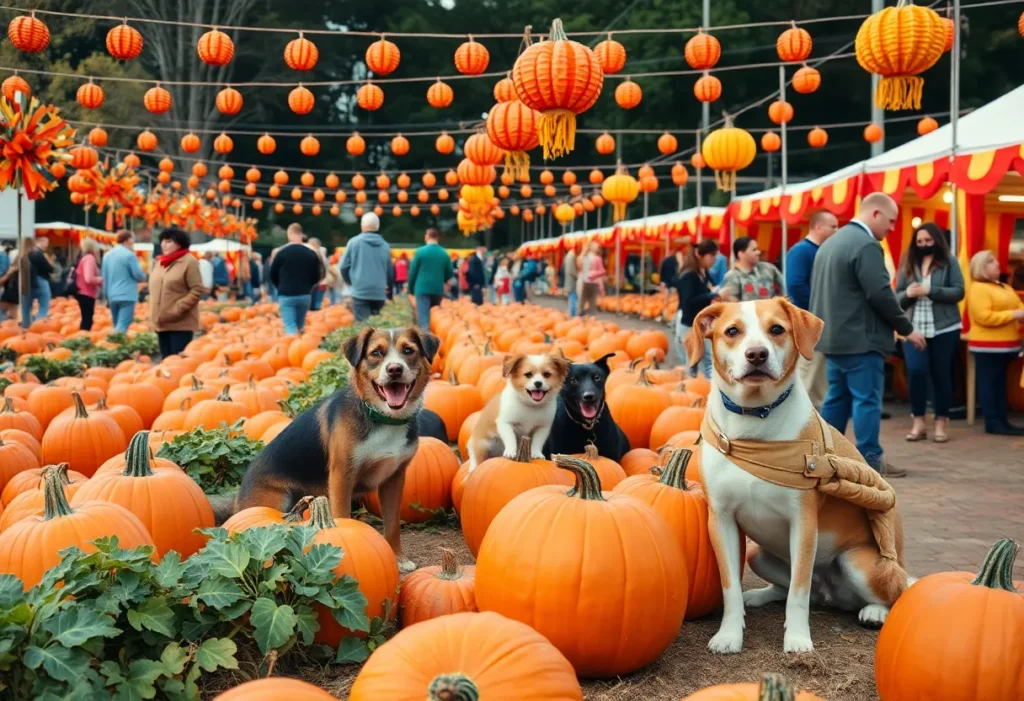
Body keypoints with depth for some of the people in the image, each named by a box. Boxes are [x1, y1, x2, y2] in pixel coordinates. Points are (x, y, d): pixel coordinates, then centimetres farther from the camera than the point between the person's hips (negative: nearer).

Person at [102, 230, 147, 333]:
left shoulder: (107, 255, 12)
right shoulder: (129, 254, -10)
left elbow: (104, 277, 16)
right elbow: (138, 274, -9)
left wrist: (107, 294, 23)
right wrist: (144, 277, 14)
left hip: (112, 296, 7)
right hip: (127, 296, -7)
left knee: (117, 326, 15)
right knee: (122, 327, -12)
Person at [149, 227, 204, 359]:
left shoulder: (189, 262, -7)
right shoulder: (159, 262, 14)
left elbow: (198, 290, -13)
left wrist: (178, 308, -17)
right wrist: (154, 313, 10)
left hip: (181, 323, -7)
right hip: (161, 323, 7)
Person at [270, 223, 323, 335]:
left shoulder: (281, 252, -6)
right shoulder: (311, 254, 1)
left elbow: (273, 275, 3)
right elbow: (316, 277, 6)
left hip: (286, 296, -3)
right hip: (305, 295, 3)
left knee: (290, 328, -6)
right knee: (300, 327, 16)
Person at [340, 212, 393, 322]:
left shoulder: (354, 242, -1)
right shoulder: (385, 245, 6)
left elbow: (344, 266, 3)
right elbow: (390, 272, 11)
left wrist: (351, 281, 21)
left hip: (360, 292, -3)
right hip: (379, 293, 3)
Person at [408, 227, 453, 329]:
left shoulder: (420, 251, -6)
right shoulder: (444, 254, 3)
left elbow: (413, 271, -1)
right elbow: (449, 274, 9)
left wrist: (411, 287, 13)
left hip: (422, 288, -3)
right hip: (438, 290, 3)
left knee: (423, 317, -7)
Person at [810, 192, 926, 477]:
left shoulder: (831, 242, 15)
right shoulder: (866, 245, -16)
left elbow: (822, 291, 18)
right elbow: (881, 294, -19)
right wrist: (907, 329, -9)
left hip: (834, 336, 9)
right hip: (860, 338, -9)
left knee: (837, 398, 14)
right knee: (866, 400, -3)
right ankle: (870, 461, 1)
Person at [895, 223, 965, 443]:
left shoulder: (949, 262, 1)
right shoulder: (908, 264, 8)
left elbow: (959, 292, -7)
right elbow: (897, 297, 9)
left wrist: (930, 291, -18)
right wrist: (908, 293, -14)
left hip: (944, 328, -1)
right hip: (915, 329, 2)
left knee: (941, 374, 5)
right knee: (915, 371, -11)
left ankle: (941, 423, 15)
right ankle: (918, 422, 1)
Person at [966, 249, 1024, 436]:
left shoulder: (1006, 288, 17)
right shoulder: (978, 289, -12)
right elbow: (984, 317, -21)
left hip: (1006, 344, 9)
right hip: (988, 345, -9)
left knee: (1000, 383, 11)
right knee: (989, 383, -5)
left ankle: (1001, 421, 15)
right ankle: (993, 423, -3)